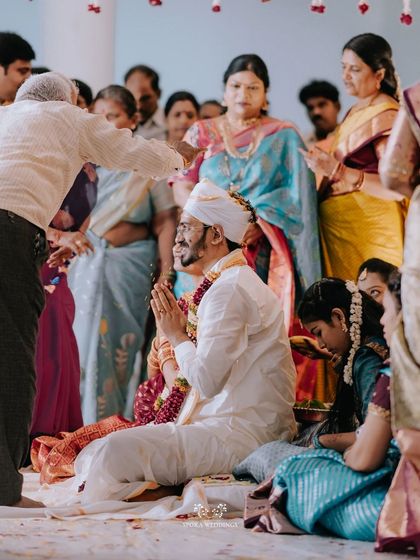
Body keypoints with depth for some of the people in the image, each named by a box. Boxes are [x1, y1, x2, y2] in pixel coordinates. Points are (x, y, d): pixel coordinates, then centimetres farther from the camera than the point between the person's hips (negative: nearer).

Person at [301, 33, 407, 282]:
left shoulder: (386, 117, -12)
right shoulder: (357, 111, 13)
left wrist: (338, 171, -26)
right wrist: (325, 164, 3)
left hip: (369, 229, -8)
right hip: (340, 223, 8)